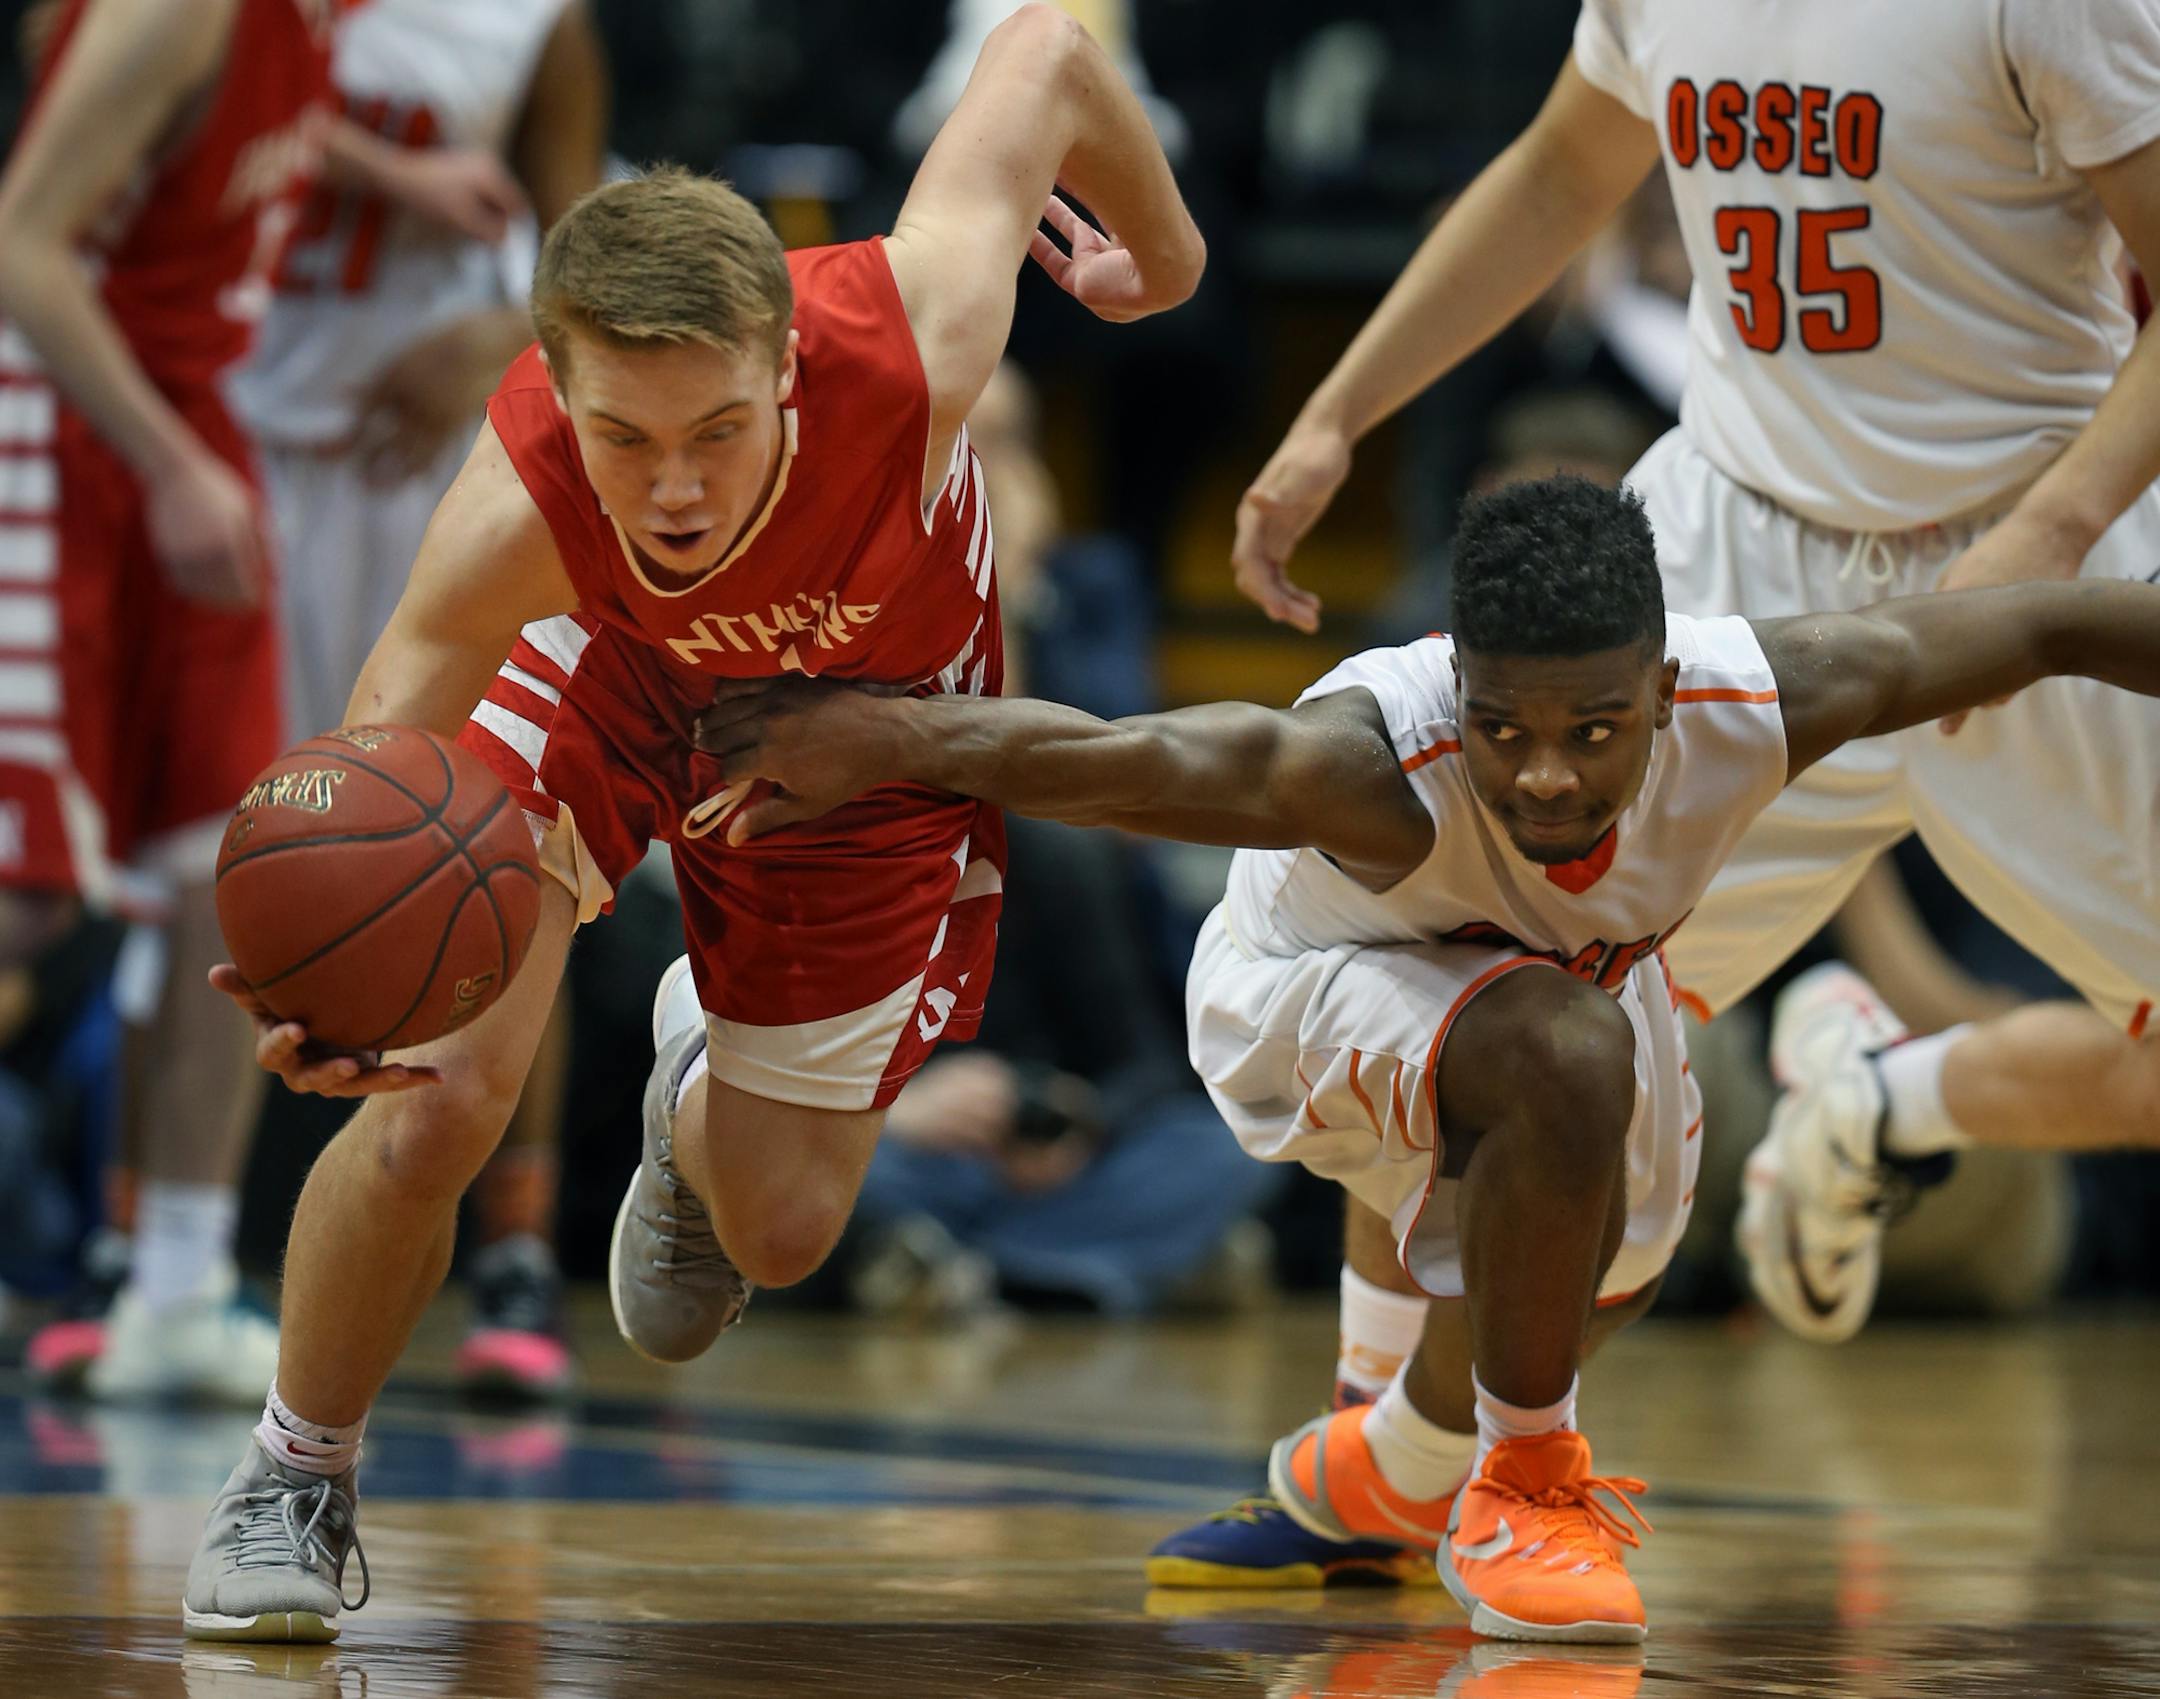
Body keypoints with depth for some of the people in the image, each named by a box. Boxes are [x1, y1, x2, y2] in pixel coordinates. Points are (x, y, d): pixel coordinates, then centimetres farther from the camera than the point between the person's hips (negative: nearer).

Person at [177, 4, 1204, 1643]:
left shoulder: (912, 346, -44)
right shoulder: (515, 512, -44)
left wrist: (1164, 249, -6)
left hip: (869, 722, 1)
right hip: (610, 666, -1)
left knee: (781, 1233, 6)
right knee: (432, 1105, -19)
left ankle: (700, 1095, 47)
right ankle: (295, 1477, 10)